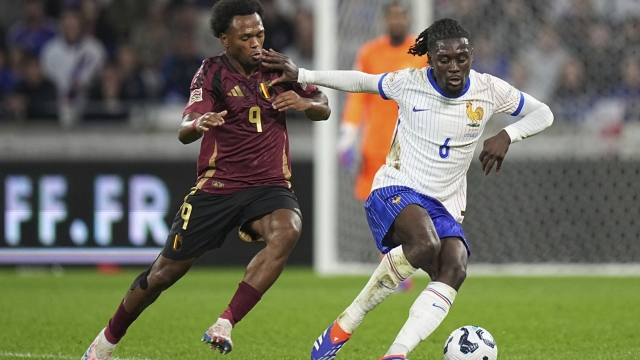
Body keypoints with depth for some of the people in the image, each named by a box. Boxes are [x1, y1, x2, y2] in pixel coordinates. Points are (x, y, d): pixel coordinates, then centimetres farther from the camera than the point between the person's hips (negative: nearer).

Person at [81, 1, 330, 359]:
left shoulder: (278, 69, 1)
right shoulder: (212, 73, -7)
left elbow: (324, 109, 11)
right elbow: (185, 133, -19)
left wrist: (305, 103, -13)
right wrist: (198, 123, -44)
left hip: (269, 187, 1)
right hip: (216, 188, -1)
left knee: (286, 232, -33)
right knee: (166, 272, 2)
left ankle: (225, 324, -32)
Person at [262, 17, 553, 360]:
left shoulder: (488, 90, 0)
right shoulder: (409, 82, -4)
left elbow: (543, 113, 10)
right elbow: (361, 81, 13)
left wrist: (506, 136, -9)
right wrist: (299, 75, 11)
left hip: (445, 205, 4)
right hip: (397, 190, -4)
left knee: (454, 269, -28)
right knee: (424, 245, -37)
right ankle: (345, 325, -21)